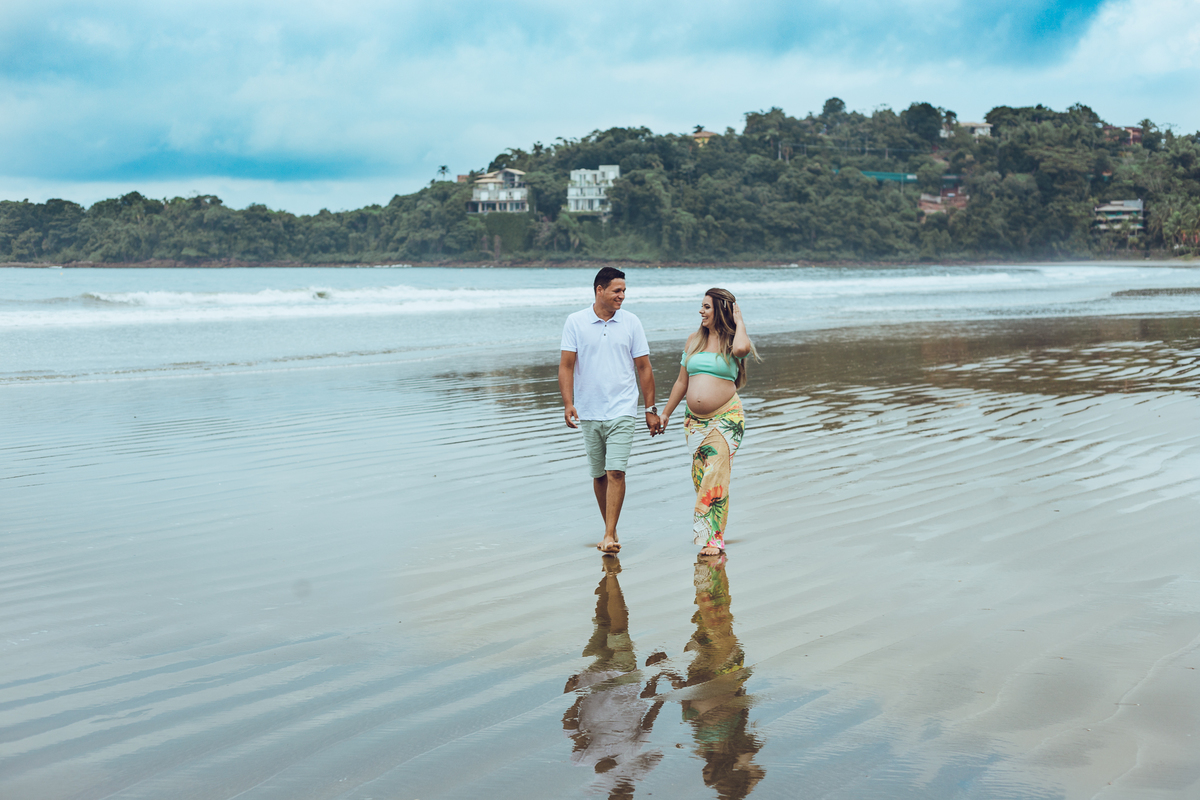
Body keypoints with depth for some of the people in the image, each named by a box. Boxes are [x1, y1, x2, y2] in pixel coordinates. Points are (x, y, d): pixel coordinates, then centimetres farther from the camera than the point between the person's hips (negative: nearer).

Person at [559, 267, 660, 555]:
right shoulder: (576, 322, 1)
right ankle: (610, 530, 23)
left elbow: (644, 368, 7)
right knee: (598, 475, 9)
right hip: (589, 412, 1)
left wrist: (651, 409, 5)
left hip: (621, 411, -1)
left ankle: (610, 535, -13)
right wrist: (568, 403, -13)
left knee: (615, 472, -13)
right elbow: (566, 366, -1)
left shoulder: (631, 323, 3)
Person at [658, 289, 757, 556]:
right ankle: (704, 532, 18)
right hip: (695, 420, 5)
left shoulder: (732, 341, -3)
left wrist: (739, 323, -12)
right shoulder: (694, 340, 11)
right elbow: (682, 381, 18)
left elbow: (741, 348, -30)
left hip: (726, 418, -5)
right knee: (699, 476, 7)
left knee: (716, 476, -11)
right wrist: (666, 413, 19)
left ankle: (714, 538, -8)